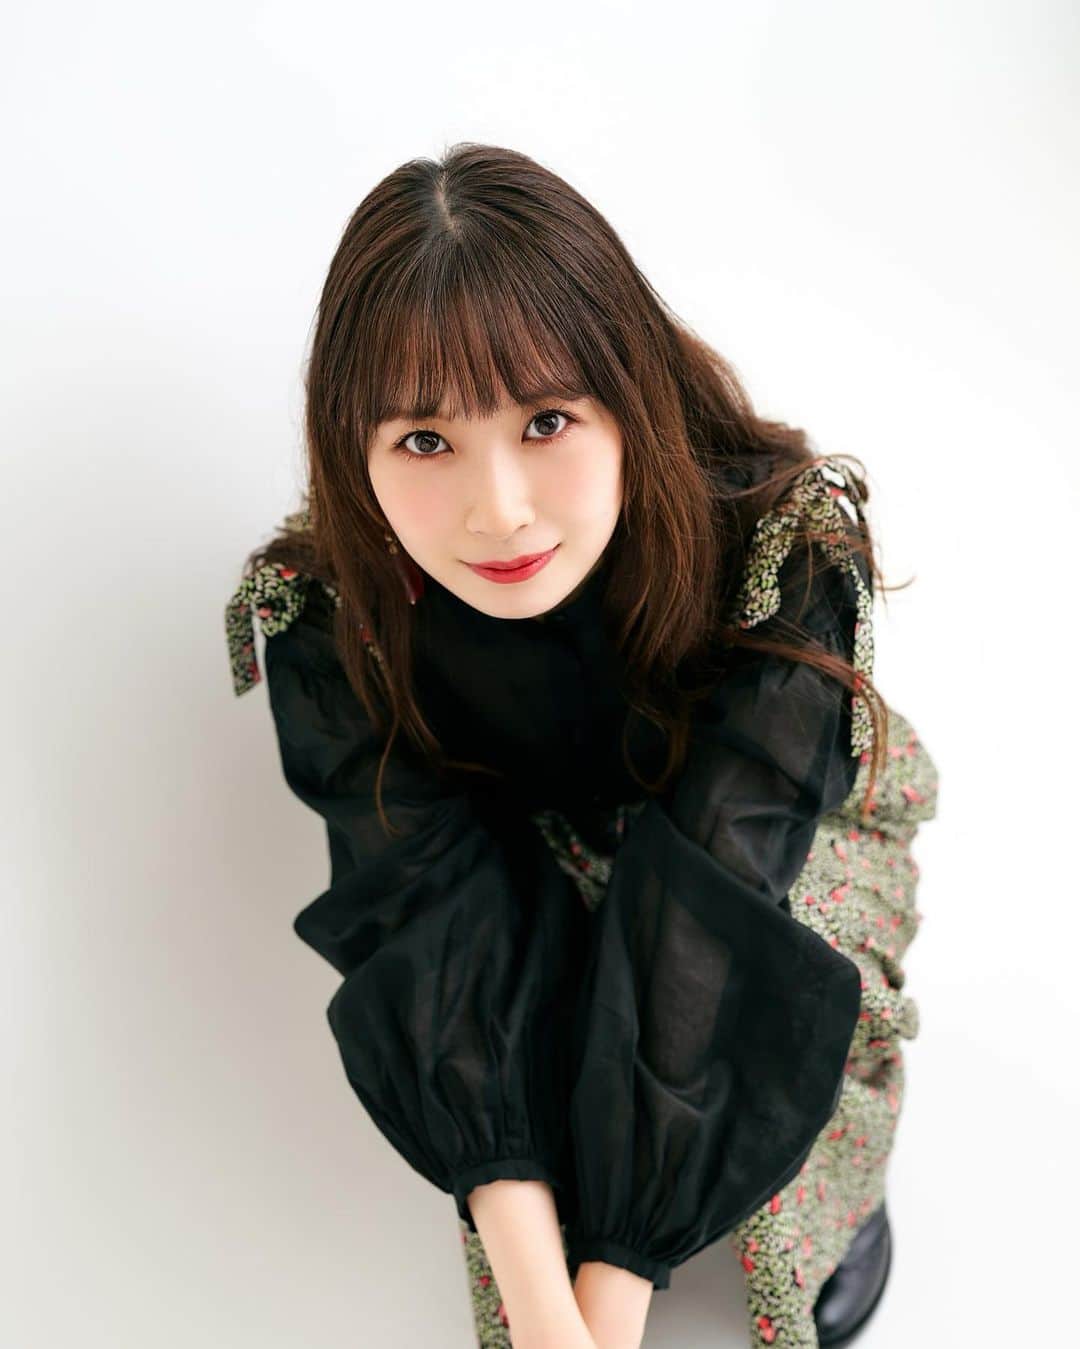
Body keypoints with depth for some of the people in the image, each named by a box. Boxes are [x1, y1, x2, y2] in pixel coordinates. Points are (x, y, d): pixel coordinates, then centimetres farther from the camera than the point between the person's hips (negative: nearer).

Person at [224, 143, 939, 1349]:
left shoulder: (783, 560, -36)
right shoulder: (327, 619, -29)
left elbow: (704, 916, -39)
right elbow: (441, 918, -33)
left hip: (788, 834, -1)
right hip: (539, 840, 2)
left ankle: (824, 1202, 4)